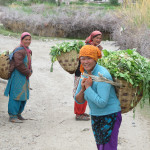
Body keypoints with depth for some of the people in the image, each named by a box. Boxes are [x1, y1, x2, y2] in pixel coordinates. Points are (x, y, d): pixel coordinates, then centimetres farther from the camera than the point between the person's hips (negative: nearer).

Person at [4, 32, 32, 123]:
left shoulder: (27, 51, 15)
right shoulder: (20, 51, -16)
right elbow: (19, 64, -24)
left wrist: (30, 71, 6)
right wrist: (27, 72, -14)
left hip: (24, 77, 10)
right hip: (18, 76, -10)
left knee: (24, 96, 15)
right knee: (16, 95, -8)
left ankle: (18, 113, 27)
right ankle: (12, 116, -4)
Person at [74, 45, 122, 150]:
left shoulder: (103, 75, -22)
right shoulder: (85, 74, 2)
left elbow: (102, 103, -27)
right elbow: (79, 101, 5)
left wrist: (88, 87, -21)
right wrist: (82, 89, -15)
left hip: (110, 116, -8)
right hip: (95, 116, 8)